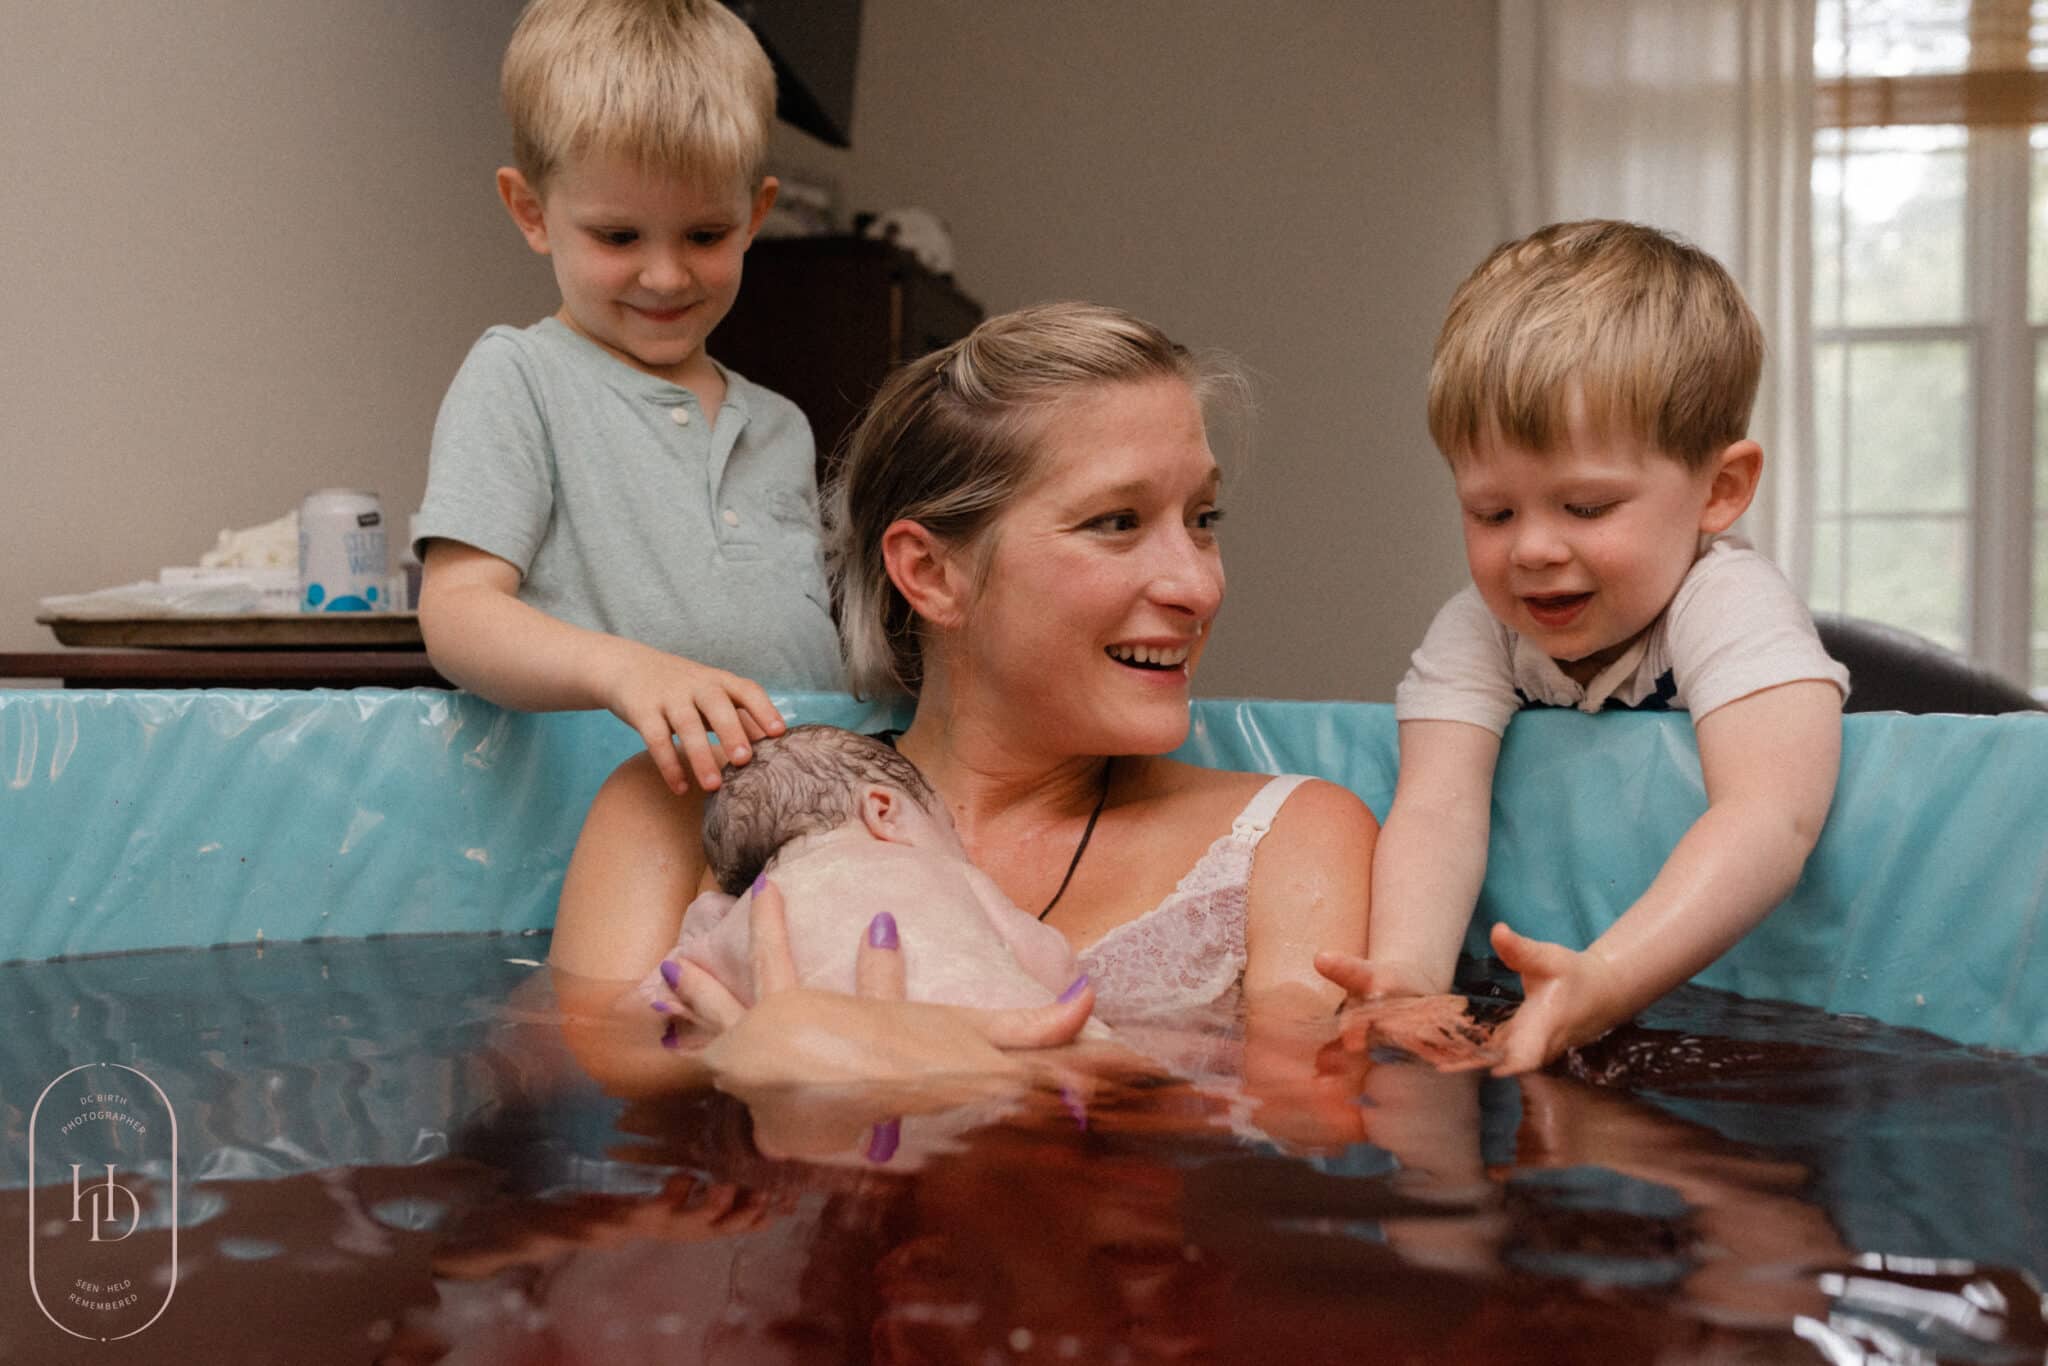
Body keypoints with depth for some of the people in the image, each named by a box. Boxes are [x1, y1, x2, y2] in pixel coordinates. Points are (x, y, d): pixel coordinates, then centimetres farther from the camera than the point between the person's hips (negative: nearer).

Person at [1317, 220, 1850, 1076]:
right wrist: (1407, 973, -40)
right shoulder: (1474, 633, -6)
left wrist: (1602, 984, -49)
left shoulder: (1731, 607, -17)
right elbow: (1438, 809, -20)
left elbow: (1772, 818, -33)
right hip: (1512, 1005, 2)